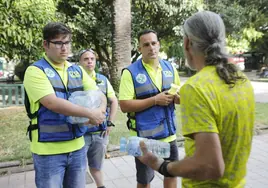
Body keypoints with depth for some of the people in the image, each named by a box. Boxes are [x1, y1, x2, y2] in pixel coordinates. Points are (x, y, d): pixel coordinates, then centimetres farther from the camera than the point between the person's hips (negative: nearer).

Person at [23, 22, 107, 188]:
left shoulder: (77, 71, 9)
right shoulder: (36, 71, -9)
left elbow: (99, 95, 6)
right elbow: (52, 103, -22)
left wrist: (101, 110, -16)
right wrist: (90, 113, -22)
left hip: (77, 146, 5)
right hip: (49, 150, -5)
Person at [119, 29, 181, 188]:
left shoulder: (170, 68, 3)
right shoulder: (131, 72, -12)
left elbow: (179, 97, 12)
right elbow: (124, 106, -17)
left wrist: (178, 97, -12)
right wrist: (155, 100, -21)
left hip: (169, 134, 4)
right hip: (145, 137, -4)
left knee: (172, 173, 20)